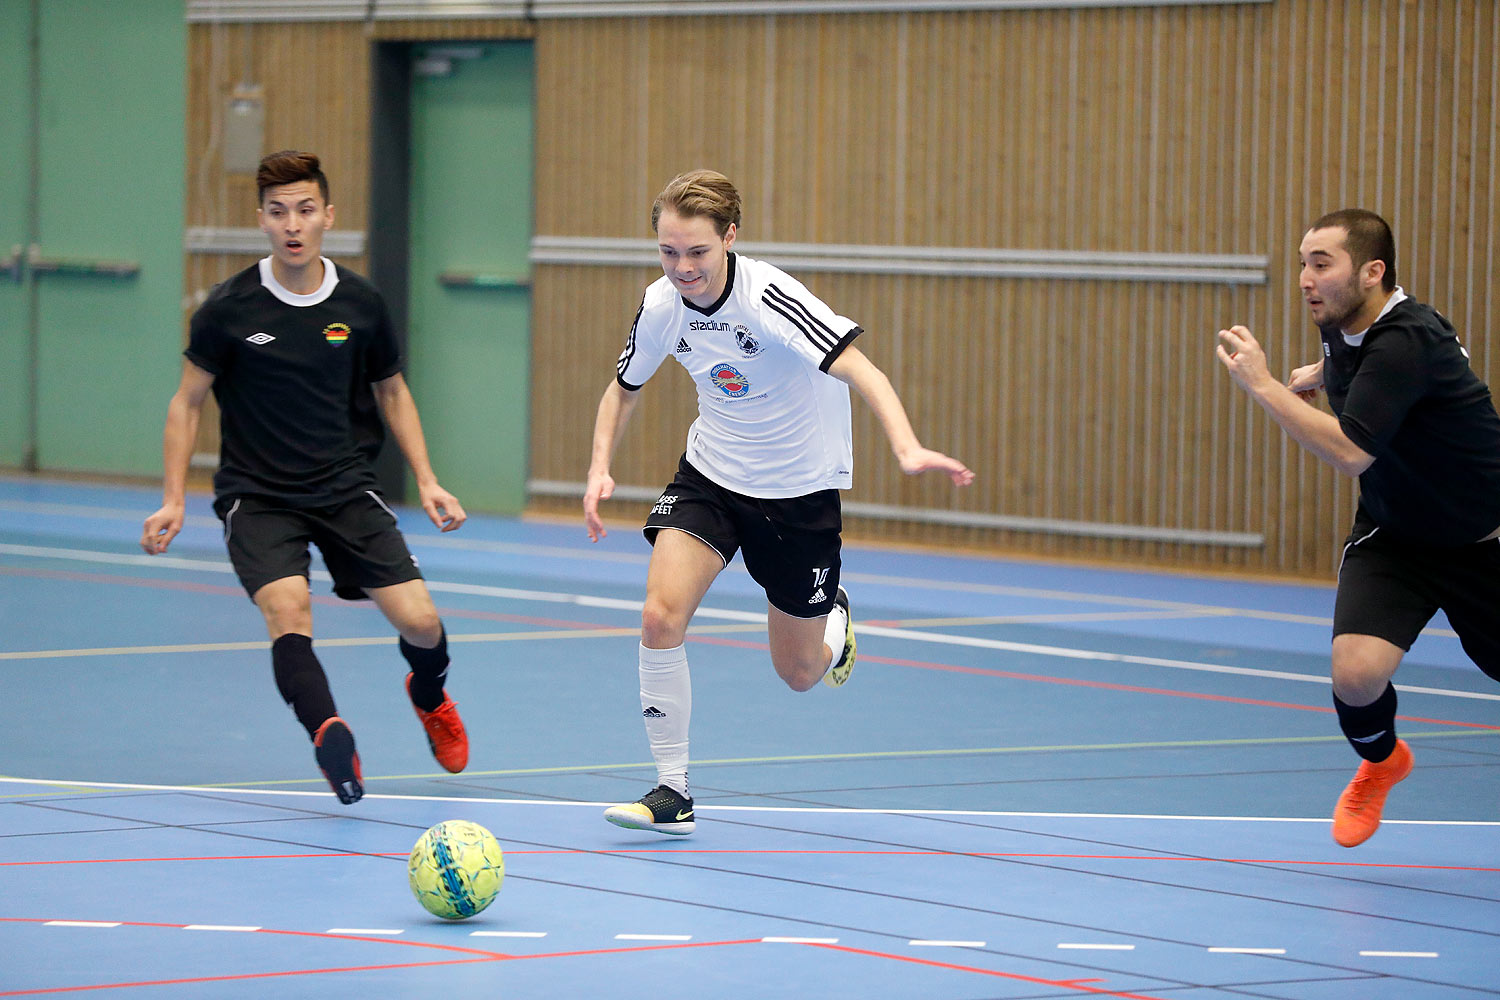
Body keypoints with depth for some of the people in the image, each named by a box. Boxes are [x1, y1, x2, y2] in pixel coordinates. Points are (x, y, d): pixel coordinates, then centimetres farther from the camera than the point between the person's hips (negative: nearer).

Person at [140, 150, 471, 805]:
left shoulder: (360, 304, -1)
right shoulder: (229, 309, -8)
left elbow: (391, 391, 14)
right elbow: (188, 401, 2)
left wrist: (426, 481, 8)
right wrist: (173, 499, -4)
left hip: (346, 489, 2)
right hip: (256, 497, -2)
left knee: (420, 622, -5)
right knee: (287, 608, -30)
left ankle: (428, 696, 31)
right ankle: (329, 734, -47)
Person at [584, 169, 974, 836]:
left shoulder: (769, 297, -28)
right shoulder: (662, 305, -11)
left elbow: (858, 370, -39)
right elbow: (624, 389, 9)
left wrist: (908, 449, -55)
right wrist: (600, 468, -6)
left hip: (800, 488, -3)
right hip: (712, 475, 4)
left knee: (799, 674, 7)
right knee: (660, 617, -20)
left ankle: (832, 618, 45)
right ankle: (672, 793, -8)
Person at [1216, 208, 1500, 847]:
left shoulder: (1404, 343, -31)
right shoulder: (1343, 325, -4)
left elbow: (1351, 451, -41)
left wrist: (1262, 386, -39)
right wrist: (1316, 375, 15)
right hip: (1392, 536, 5)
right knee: (1357, 674, -18)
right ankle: (1380, 760, 14)